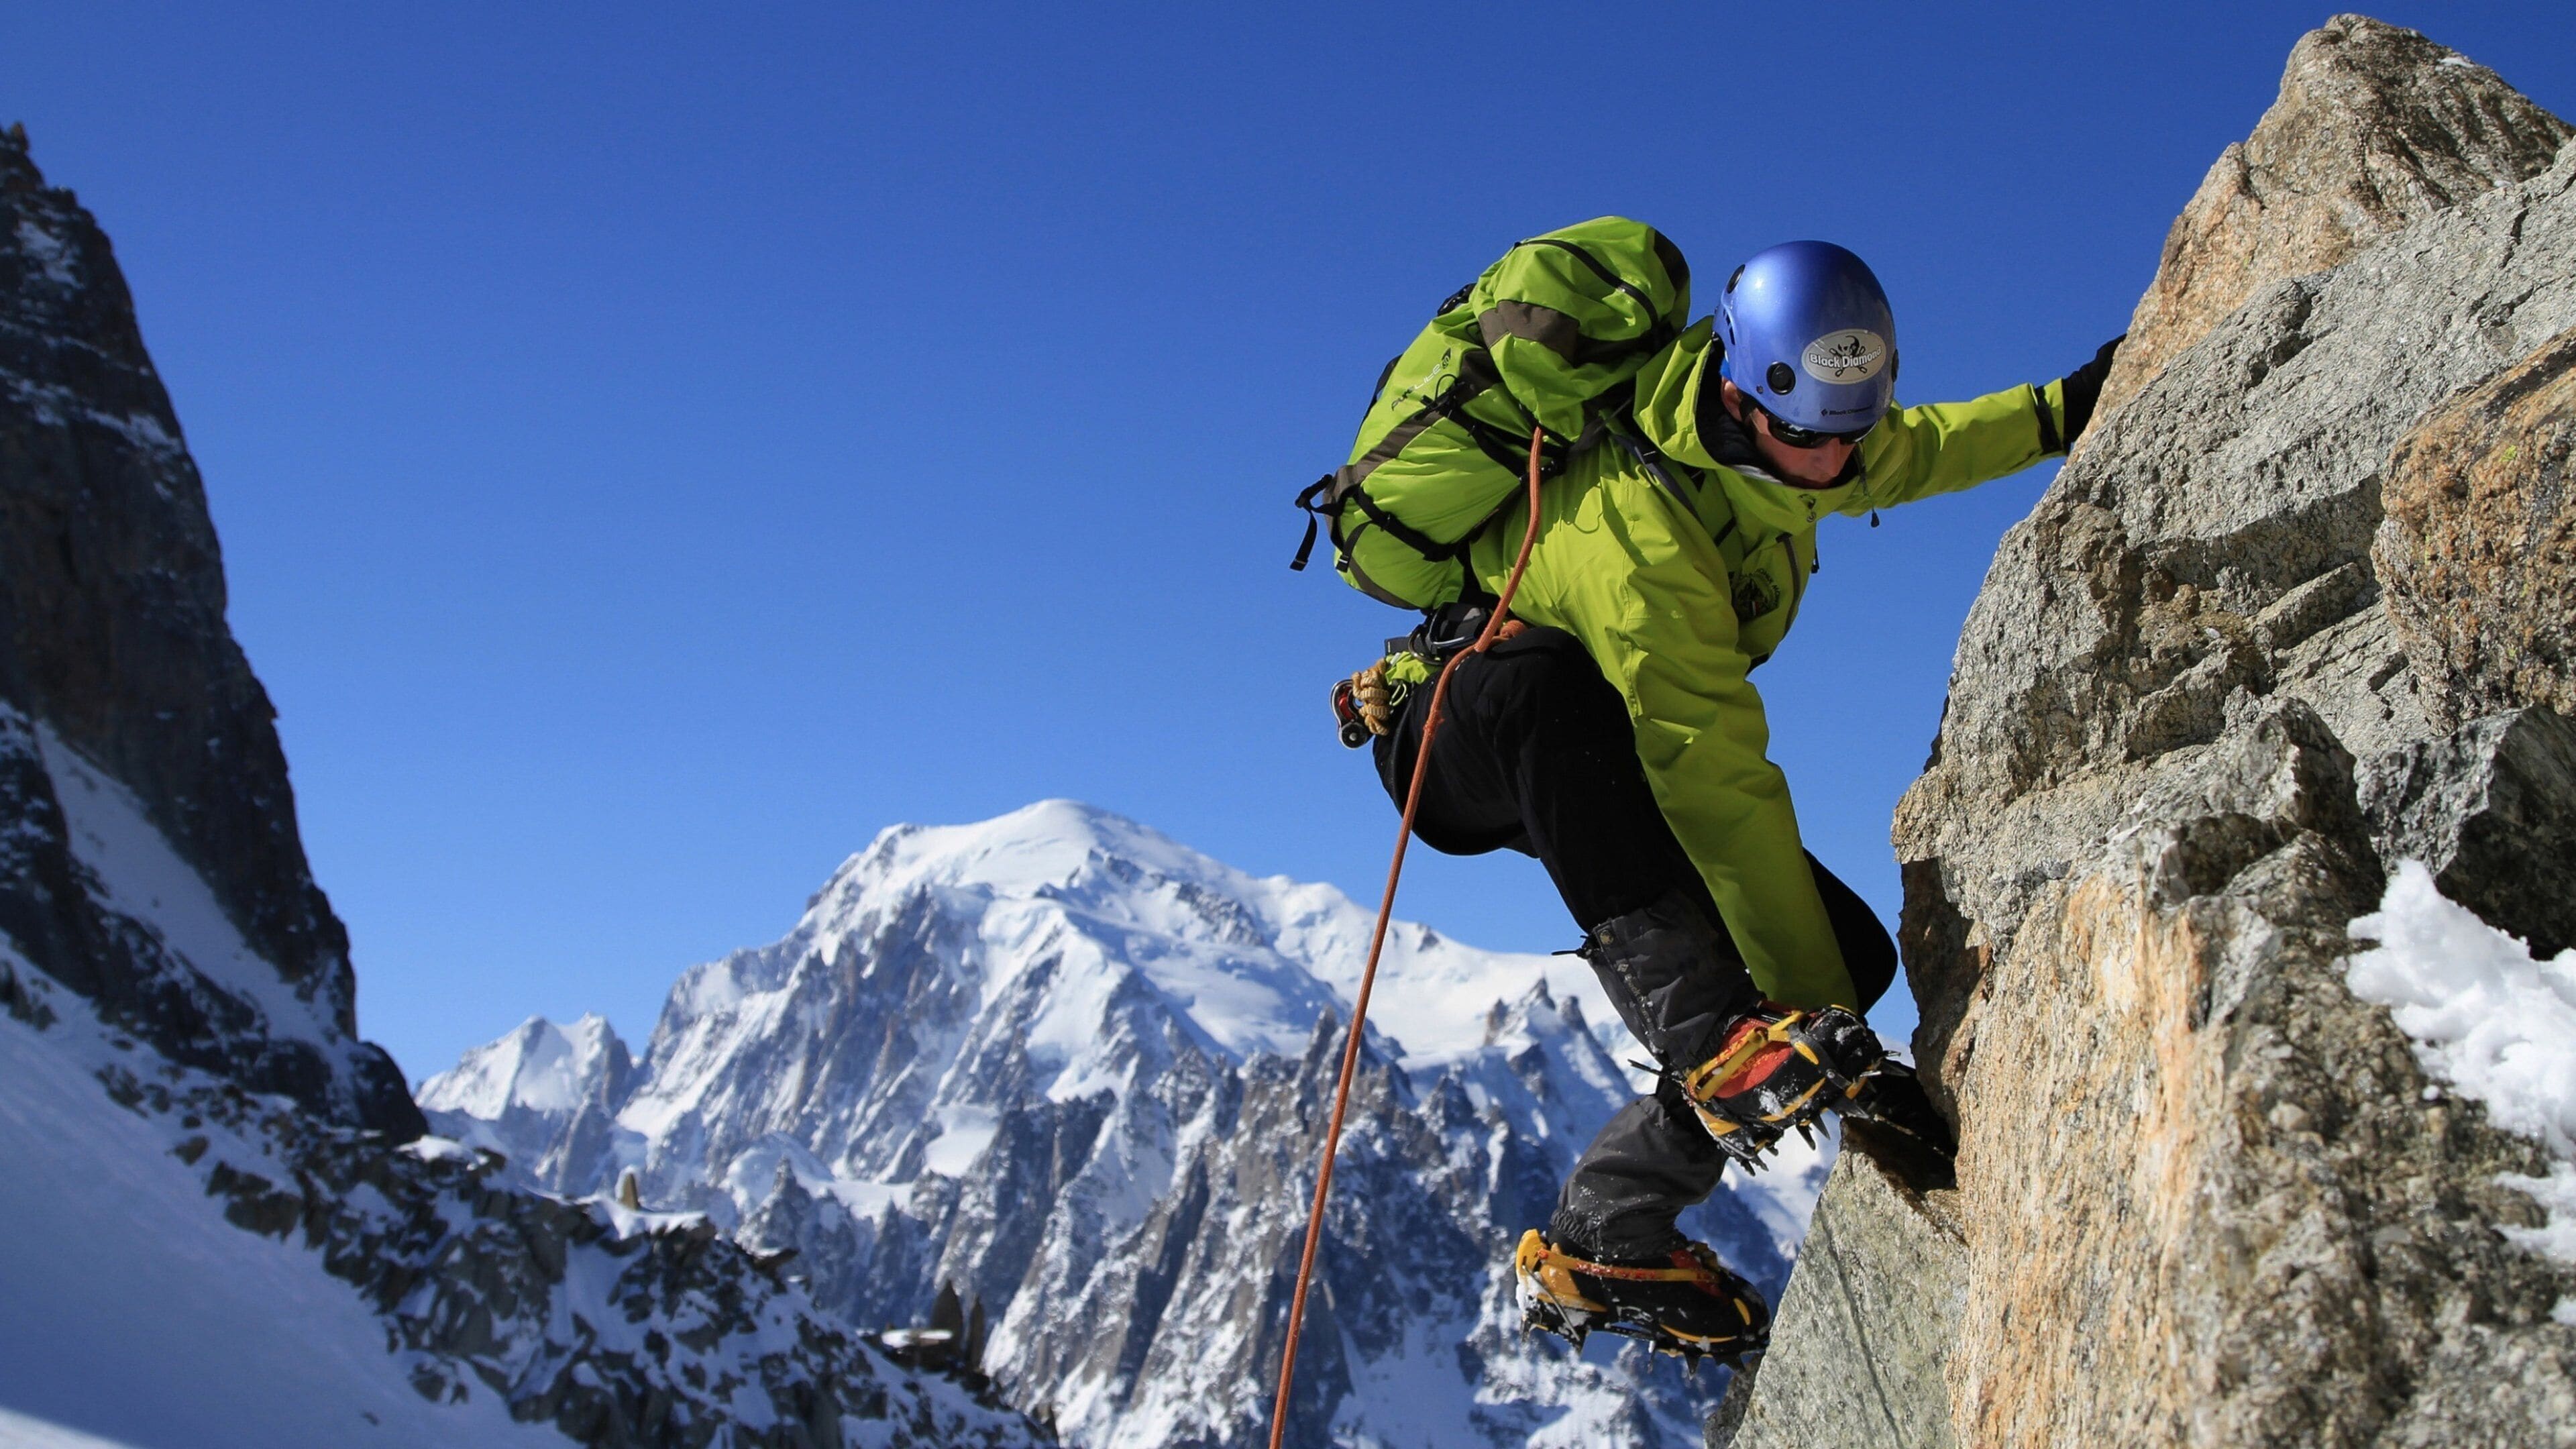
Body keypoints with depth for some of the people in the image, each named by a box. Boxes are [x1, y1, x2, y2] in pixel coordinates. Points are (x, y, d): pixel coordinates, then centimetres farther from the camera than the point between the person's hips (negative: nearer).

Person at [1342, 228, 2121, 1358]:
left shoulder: (1765, 433, -11)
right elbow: (1724, 790, -38)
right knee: (1544, 675, -44)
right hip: (1466, 729, -8)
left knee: (1854, 952, -8)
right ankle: (1715, 1035, -45)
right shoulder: (1640, 536, -35)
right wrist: (1814, 1009, -38)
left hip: (1589, 762, 8)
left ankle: (1600, 1241, -5)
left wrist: (2057, 414, -2)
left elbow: (1901, 456, 13)